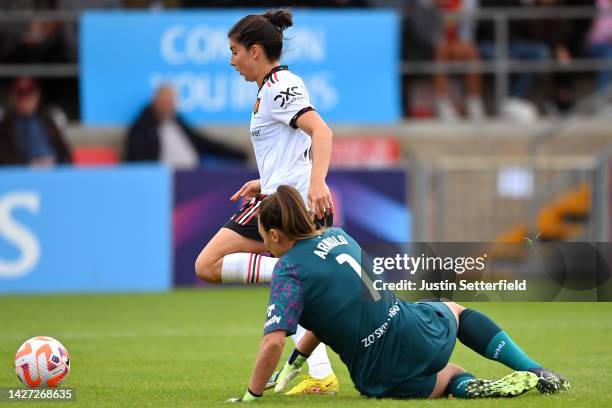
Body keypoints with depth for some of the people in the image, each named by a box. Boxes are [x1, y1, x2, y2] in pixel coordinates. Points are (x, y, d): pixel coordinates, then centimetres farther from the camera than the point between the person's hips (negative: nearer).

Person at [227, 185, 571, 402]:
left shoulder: (289, 271, -10)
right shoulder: (338, 236, 11)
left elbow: (273, 341, -21)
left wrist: (252, 396, -10)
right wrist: (297, 360, 25)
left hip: (384, 378, -4)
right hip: (422, 335, 4)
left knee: (447, 377, 34)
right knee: (454, 310, 41)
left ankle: (469, 385, -2)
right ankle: (534, 372, 24)